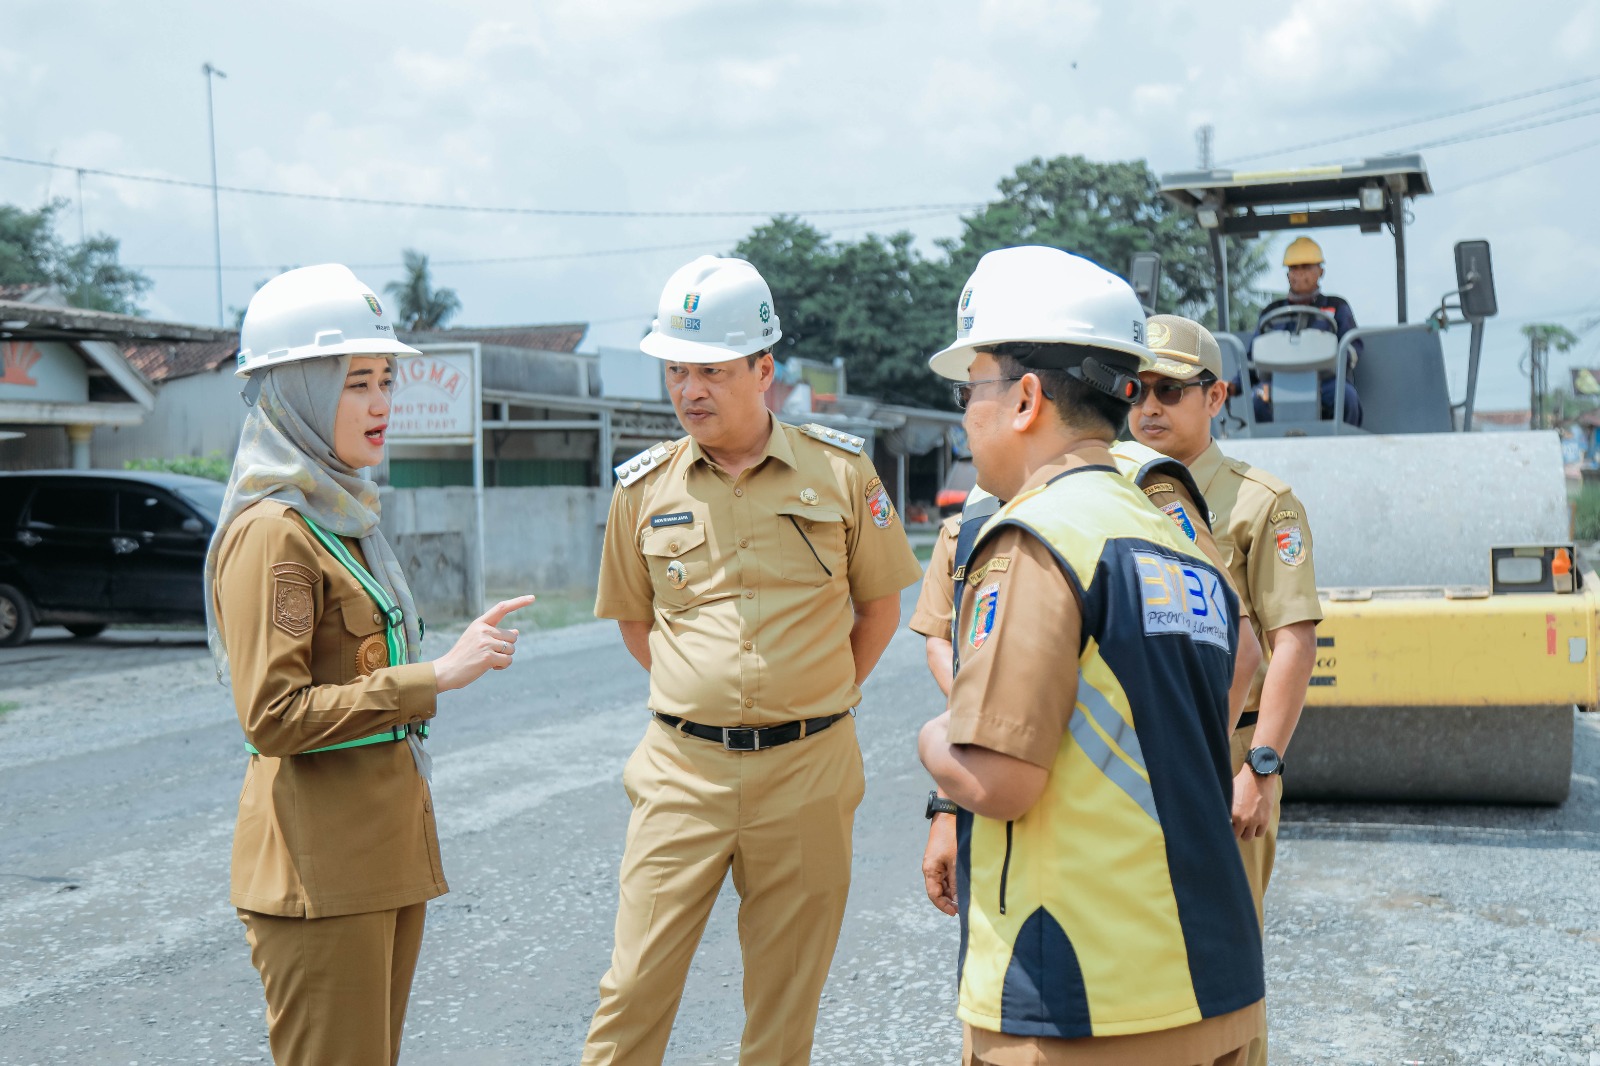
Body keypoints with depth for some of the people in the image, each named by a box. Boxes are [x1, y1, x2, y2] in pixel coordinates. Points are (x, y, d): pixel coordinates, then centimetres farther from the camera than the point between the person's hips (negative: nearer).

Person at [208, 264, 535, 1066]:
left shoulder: (343, 516, 14)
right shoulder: (271, 532, -15)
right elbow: (272, 716, -22)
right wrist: (437, 677, -23)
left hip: (384, 850, 9)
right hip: (321, 870, -9)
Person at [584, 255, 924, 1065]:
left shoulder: (841, 471, -1)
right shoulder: (645, 486, 2)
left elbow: (879, 608, 10)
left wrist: (817, 703, 7)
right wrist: (693, 699, 9)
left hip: (808, 769, 0)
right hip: (681, 767, 1)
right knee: (634, 990, 1)